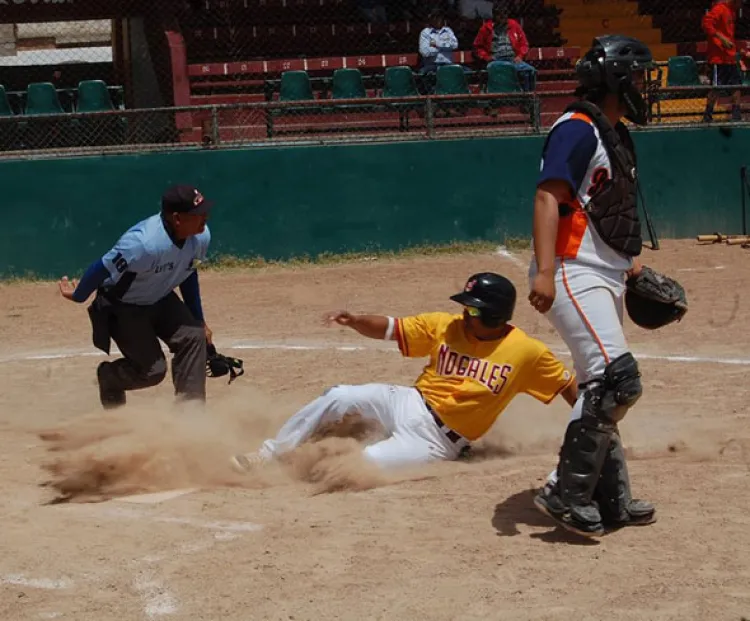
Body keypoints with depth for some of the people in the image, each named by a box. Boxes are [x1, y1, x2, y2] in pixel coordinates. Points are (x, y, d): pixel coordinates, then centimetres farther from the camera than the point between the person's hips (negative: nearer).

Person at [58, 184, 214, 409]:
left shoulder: (201, 236, -15)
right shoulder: (144, 243, -38)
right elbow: (103, 268, -25)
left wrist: (199, 321, 10)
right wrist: (78, 296, -7)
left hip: (161, 301, 6)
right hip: (122, 307, -6)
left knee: (193, 336, -16)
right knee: (153, 370, -8)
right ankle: (107, 377, 25)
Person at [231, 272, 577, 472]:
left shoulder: (528, 353, -11)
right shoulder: (443, 326, -3)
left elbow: (569, 387, -3)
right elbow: (389, 328, -1)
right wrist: (355, 321, -20)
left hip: (438, 441, -4)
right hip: (408, 404, 4)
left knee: (363, 463, -27)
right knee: (339, 397, -18)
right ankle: (266, 455, -8)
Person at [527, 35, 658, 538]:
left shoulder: (616, 134, 18)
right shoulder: (577, 129, -13)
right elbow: (548, 197, -23)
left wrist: (631, 261, 22)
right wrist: (544, 271, -33)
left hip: (606, 279, 11)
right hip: (573, 275, -11)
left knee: (604, 391, 14)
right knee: (617, 380, -20)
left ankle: (610, 499, 23)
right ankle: (566, 494, -15)